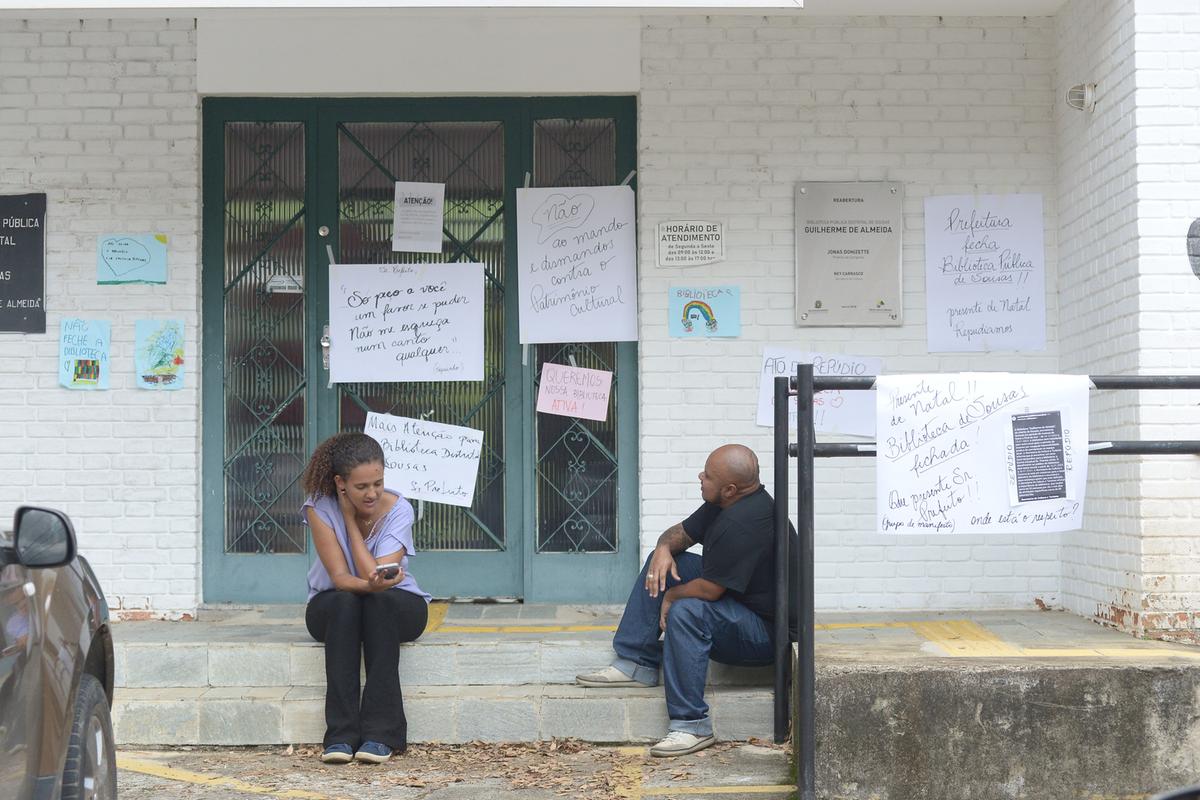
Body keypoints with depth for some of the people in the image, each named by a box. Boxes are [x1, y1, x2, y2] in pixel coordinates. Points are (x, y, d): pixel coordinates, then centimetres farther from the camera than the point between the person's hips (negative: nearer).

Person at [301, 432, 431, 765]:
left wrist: (350, 518, -23)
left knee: (379, 602, -35)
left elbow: (374, 573, -26)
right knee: (345, 601, -34)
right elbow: (340, 577, -22)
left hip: (396, 605, 0)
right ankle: (341, 734, -37)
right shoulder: (320, 508, -16)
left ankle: (380, 733, -35)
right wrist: (370, 584, -44)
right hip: (334, 609, 0)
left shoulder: (398, 509, -17)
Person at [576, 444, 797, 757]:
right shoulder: (727, 504, 2)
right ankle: (637, 664, 4)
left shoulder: (744, 524, -29)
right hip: (735, 601, 11)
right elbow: (681, 532, 15)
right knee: (664, 561, 6)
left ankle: (692, 725, -27)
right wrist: (665, 547, -9)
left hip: (767, 634, -11)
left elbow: (708, 590, -28)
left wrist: (671, 596, -8)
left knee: (685, 611, -35)